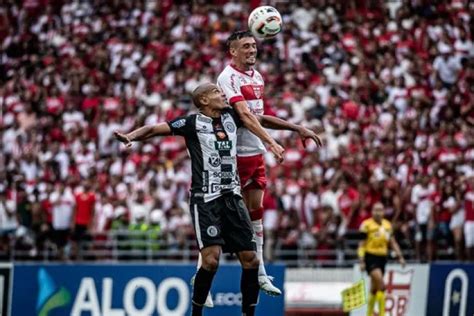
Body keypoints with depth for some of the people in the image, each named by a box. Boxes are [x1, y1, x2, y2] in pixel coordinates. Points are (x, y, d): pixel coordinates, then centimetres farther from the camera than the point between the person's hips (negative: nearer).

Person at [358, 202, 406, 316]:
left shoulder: (387, 225, 11)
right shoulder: (366, 224, -5)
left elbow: (393, 242, 18)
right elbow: (362, 244, -5)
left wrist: (400, 256, 10)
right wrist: (361, 261, -12)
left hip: (382, 257, 6)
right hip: (371, 257, -6)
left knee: (374, 288, 10)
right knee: (380, 283, -21)